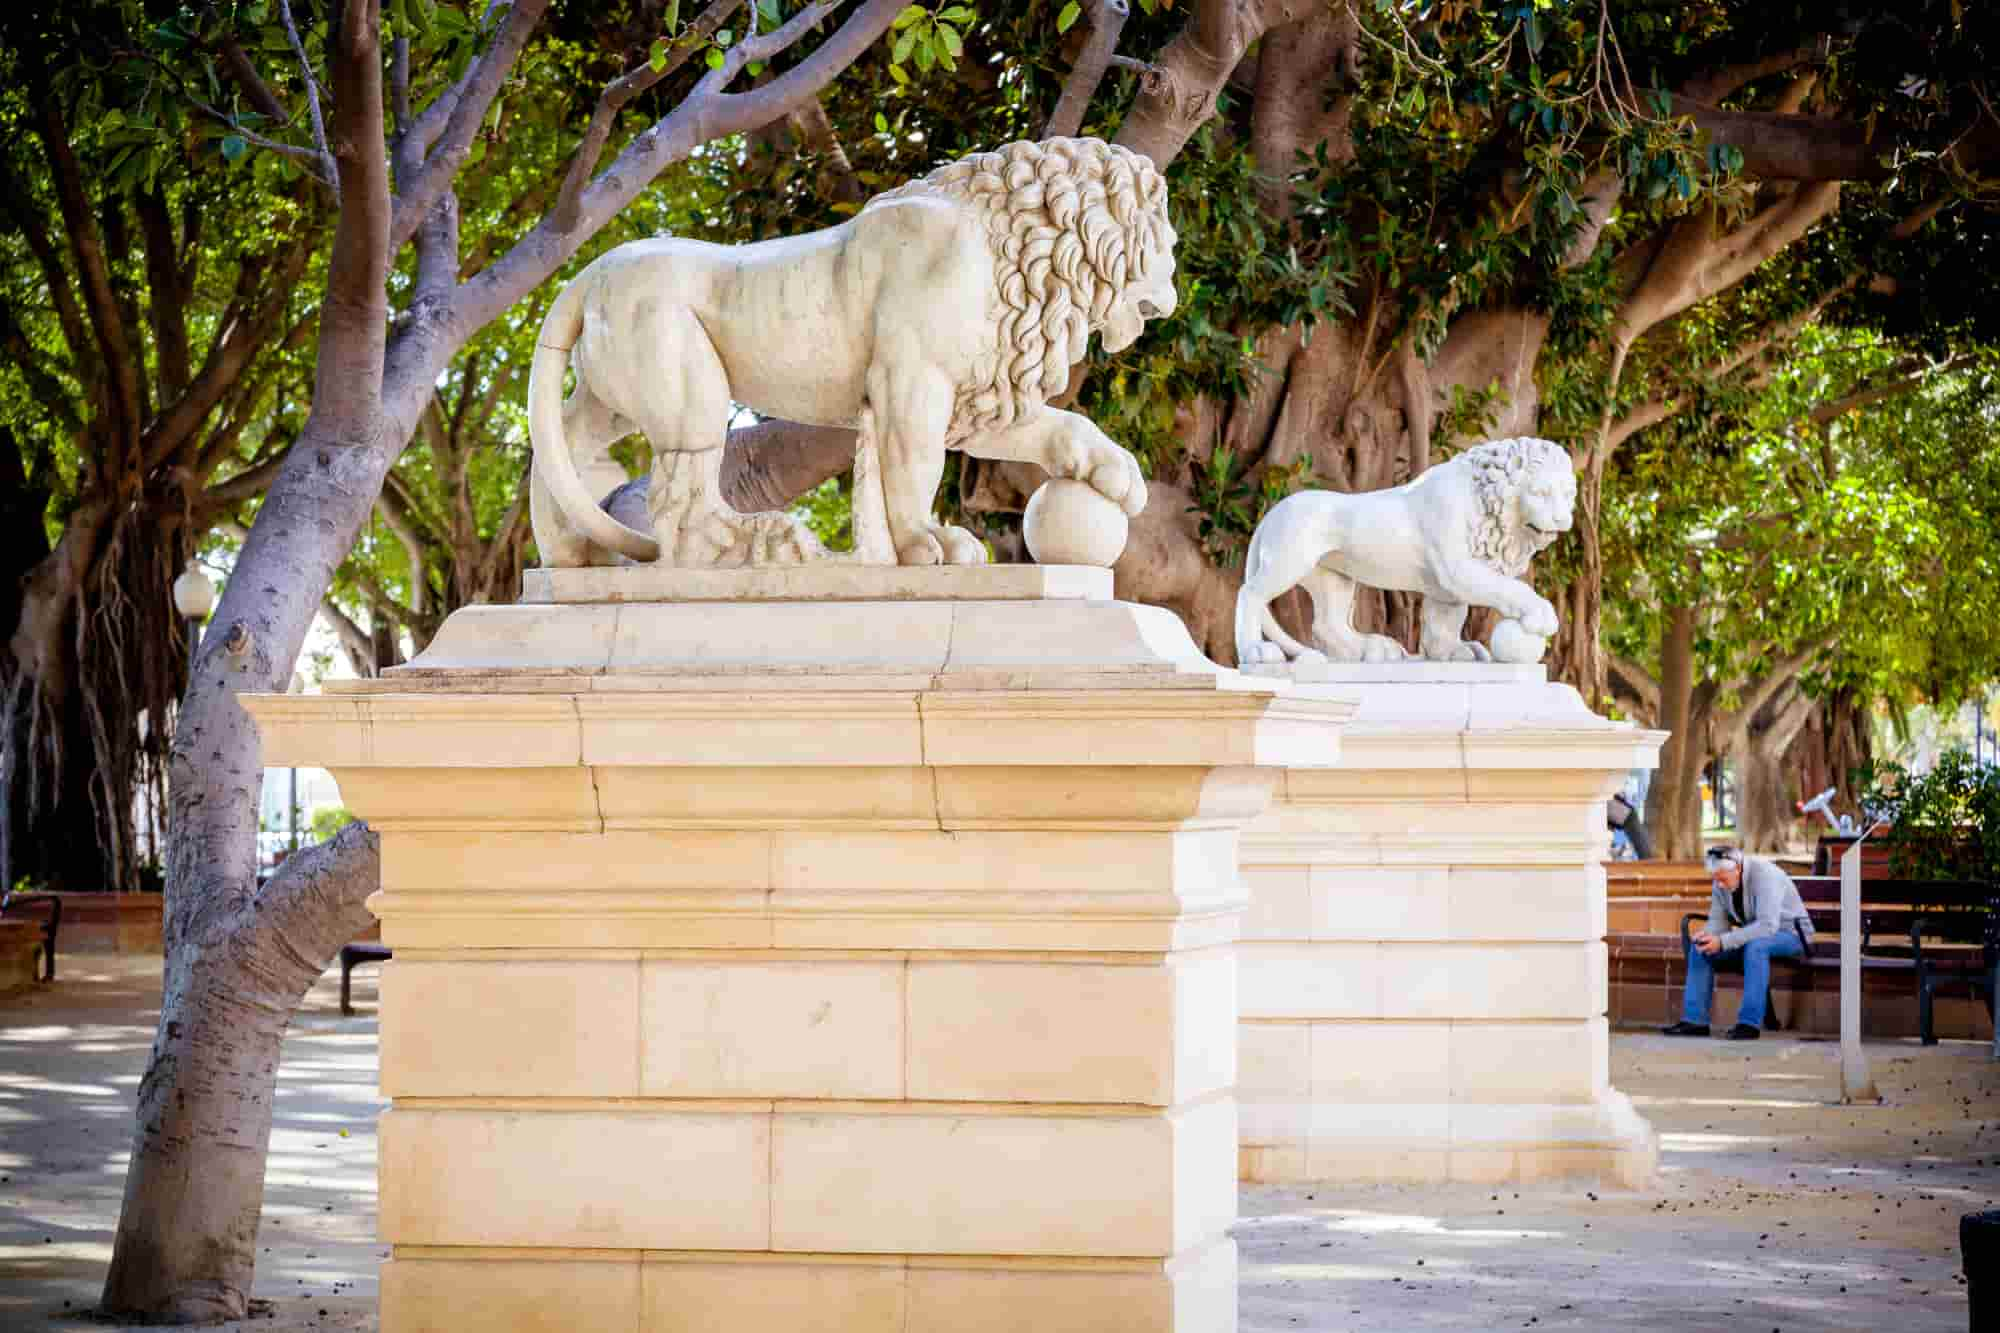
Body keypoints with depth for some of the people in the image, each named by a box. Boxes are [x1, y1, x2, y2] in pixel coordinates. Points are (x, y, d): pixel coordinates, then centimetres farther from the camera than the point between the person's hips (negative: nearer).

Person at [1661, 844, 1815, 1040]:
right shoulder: (1720, 881, -6)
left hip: (1789, 934, -7)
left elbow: (1768, 925, -36)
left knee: (1756, 946, -38)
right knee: (1698, 948, -8)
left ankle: (1749, 1024, -34)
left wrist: (1723, 941, -40)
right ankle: (1695, 1020, -10)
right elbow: (1718, 921, 0)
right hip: (1754, 935, 7)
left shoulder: (1763, 875, -29)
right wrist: (1707, 936, -25)